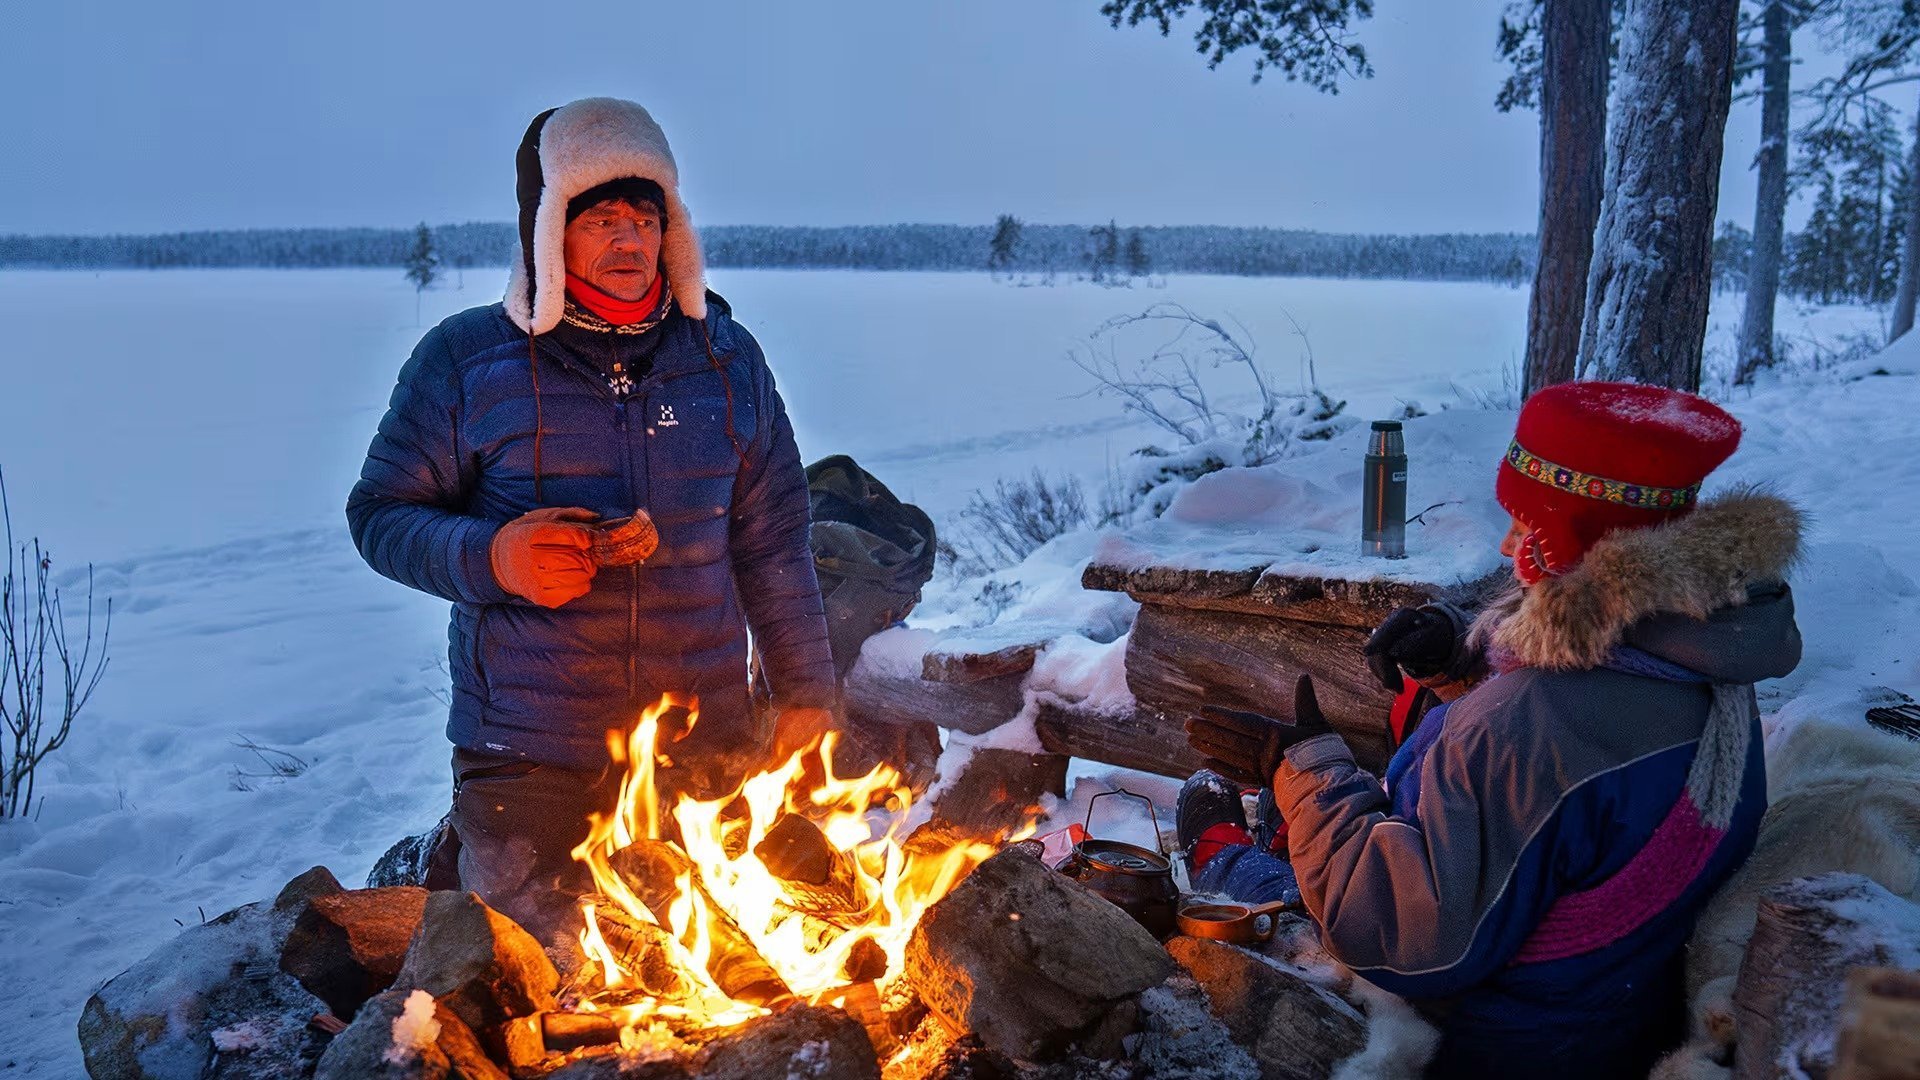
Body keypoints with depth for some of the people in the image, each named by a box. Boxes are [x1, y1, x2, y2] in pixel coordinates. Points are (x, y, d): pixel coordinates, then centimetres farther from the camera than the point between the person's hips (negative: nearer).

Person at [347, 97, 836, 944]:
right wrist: (489, 557, -17)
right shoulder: (464, 360, -2)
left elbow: (774, 538, 9)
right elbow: (380, 514, 2)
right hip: (530, 754, -2)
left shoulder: (724, 357, 5)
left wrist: (806, 690, 8)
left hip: (703, 746, 3)